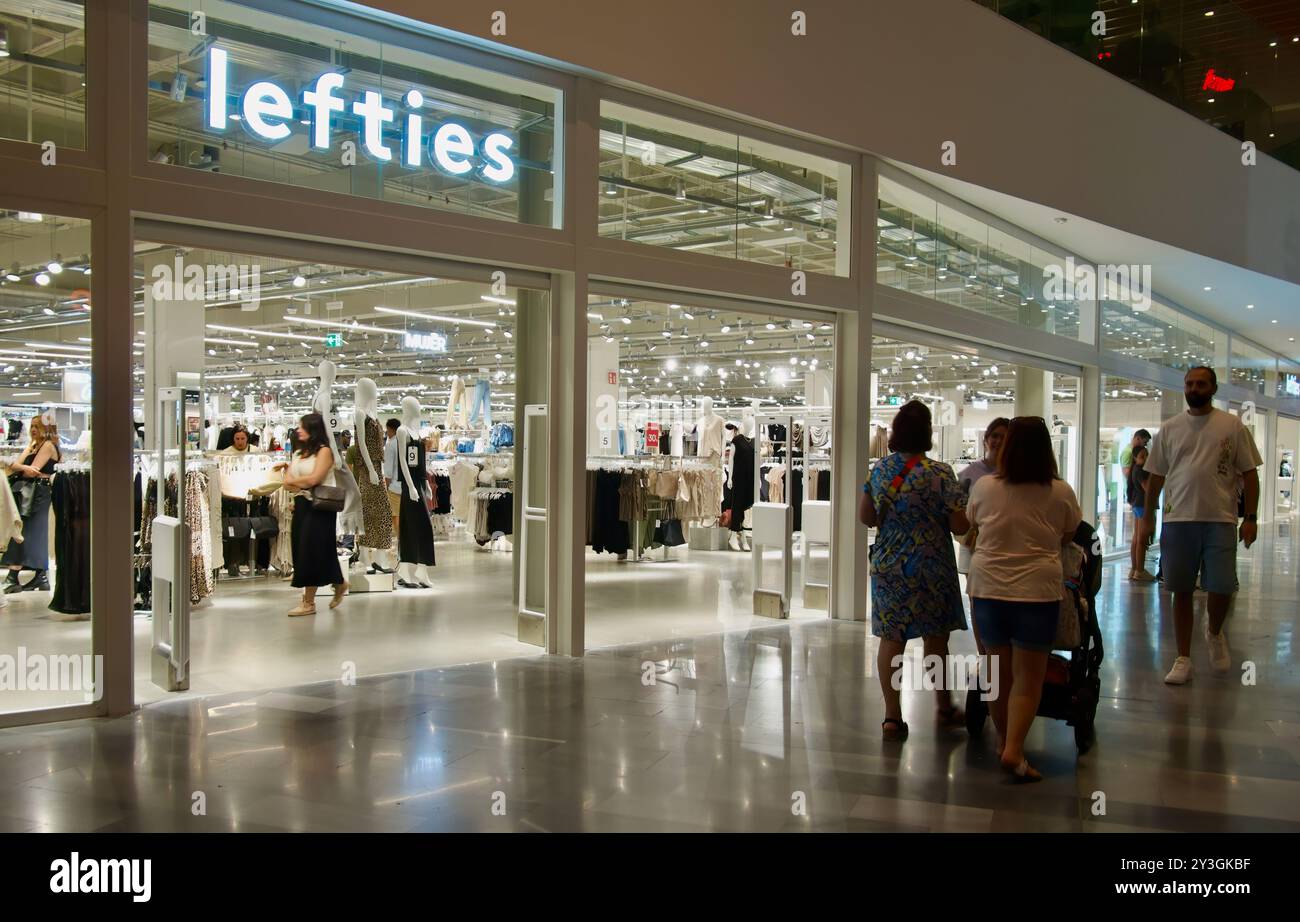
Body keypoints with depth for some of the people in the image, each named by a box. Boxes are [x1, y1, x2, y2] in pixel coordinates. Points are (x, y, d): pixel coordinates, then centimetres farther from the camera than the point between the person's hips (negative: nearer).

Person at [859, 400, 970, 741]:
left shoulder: (879, 469, 0)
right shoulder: (940, 473, -13)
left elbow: (865, 516, 10)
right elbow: (960, 525, -12)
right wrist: (934, 515, 8)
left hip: (887, 566, 3)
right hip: (931, 568, -3)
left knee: (891, 638, 6)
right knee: (935, 637, 12)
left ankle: (892, 716, 6)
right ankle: (945, 707, 29)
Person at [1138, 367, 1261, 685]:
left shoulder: (1233, 426, 3)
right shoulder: (1169, 429, 8)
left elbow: (1249, 474, 3)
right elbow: (1155, 477, 11)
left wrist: (1250, 518, -4)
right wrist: (1147, 518, 7)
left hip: (1220, 521, -1)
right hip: (1178, 520, 2)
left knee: (1222, 588, -4)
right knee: (1182, 592, 5)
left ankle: (1215, 633, 30)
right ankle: (1183, 660, 13)